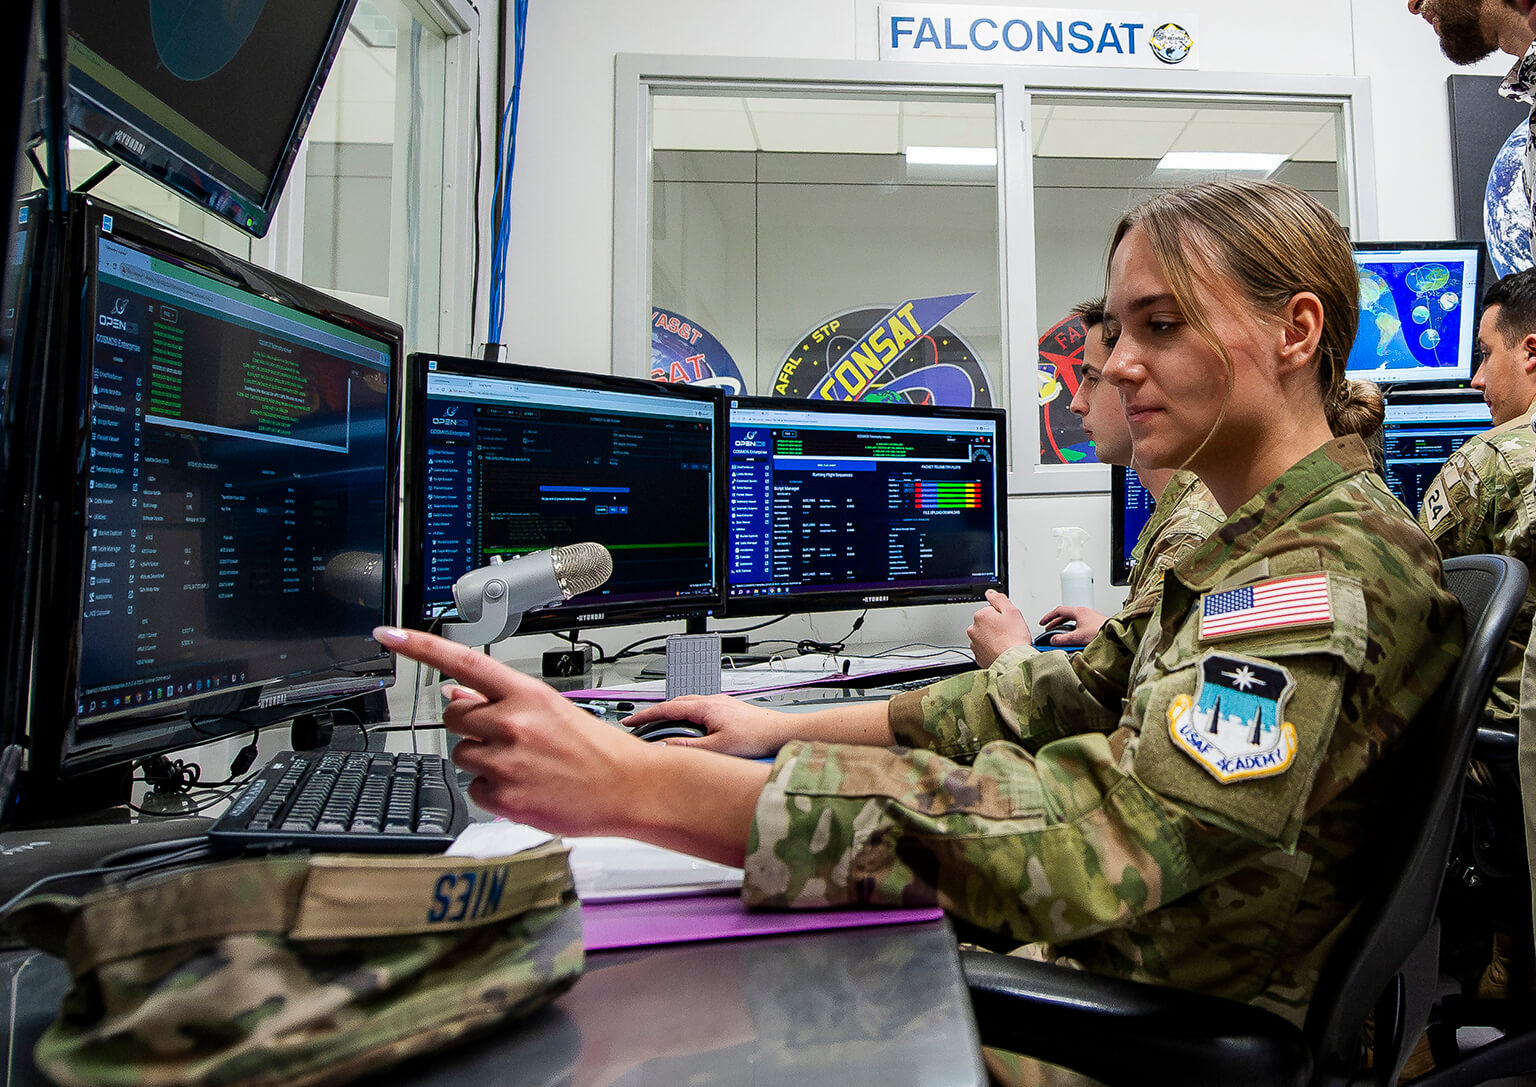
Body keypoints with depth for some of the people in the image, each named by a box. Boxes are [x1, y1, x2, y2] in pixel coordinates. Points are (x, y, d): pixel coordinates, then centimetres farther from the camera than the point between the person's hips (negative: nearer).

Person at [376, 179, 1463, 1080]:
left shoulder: (1336, 574, -23)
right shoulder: (1265, 545, 10)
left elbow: (1096, 827, -37)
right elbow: (1075, 690, 10)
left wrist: (637, 784, -40)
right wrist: (795, 728, 1)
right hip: (1097, 972, 8)